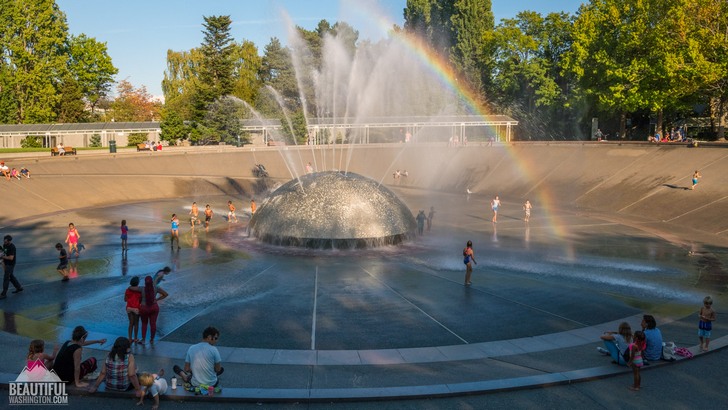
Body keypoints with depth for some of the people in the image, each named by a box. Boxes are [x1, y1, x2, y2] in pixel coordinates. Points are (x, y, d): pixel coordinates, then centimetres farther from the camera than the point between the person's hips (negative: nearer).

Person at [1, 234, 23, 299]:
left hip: (10, 264, -9)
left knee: (6, 278, -5)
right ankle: (19, 287, 34)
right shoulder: (4, 245, 2)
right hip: (6, 263, 9)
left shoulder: (12, 247, -24)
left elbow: (11, 258, -27)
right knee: (11, 276, 20)